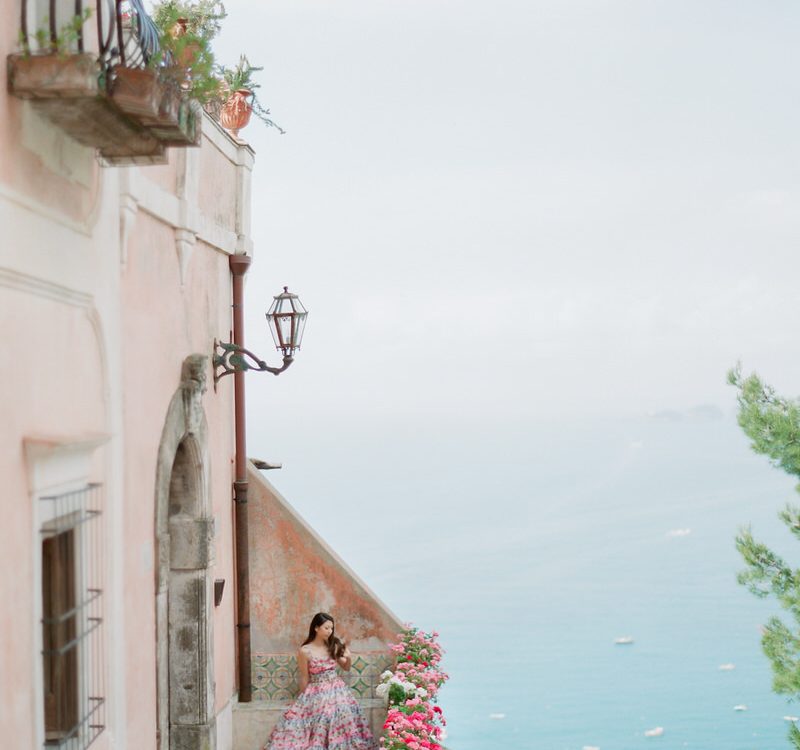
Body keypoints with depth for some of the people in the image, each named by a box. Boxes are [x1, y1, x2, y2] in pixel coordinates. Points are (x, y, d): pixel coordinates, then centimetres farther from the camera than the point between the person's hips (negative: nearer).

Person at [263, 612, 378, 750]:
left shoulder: (333, 647, 3)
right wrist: (304, 699, 5)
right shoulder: (305, 651, -9)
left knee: (342, 720, -6)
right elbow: (304, 679, -2)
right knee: (317, 728, -8)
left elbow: (346, 668, 14)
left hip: (337, 692, 3)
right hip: (315, 695, -3)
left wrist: (348, 658, -6)